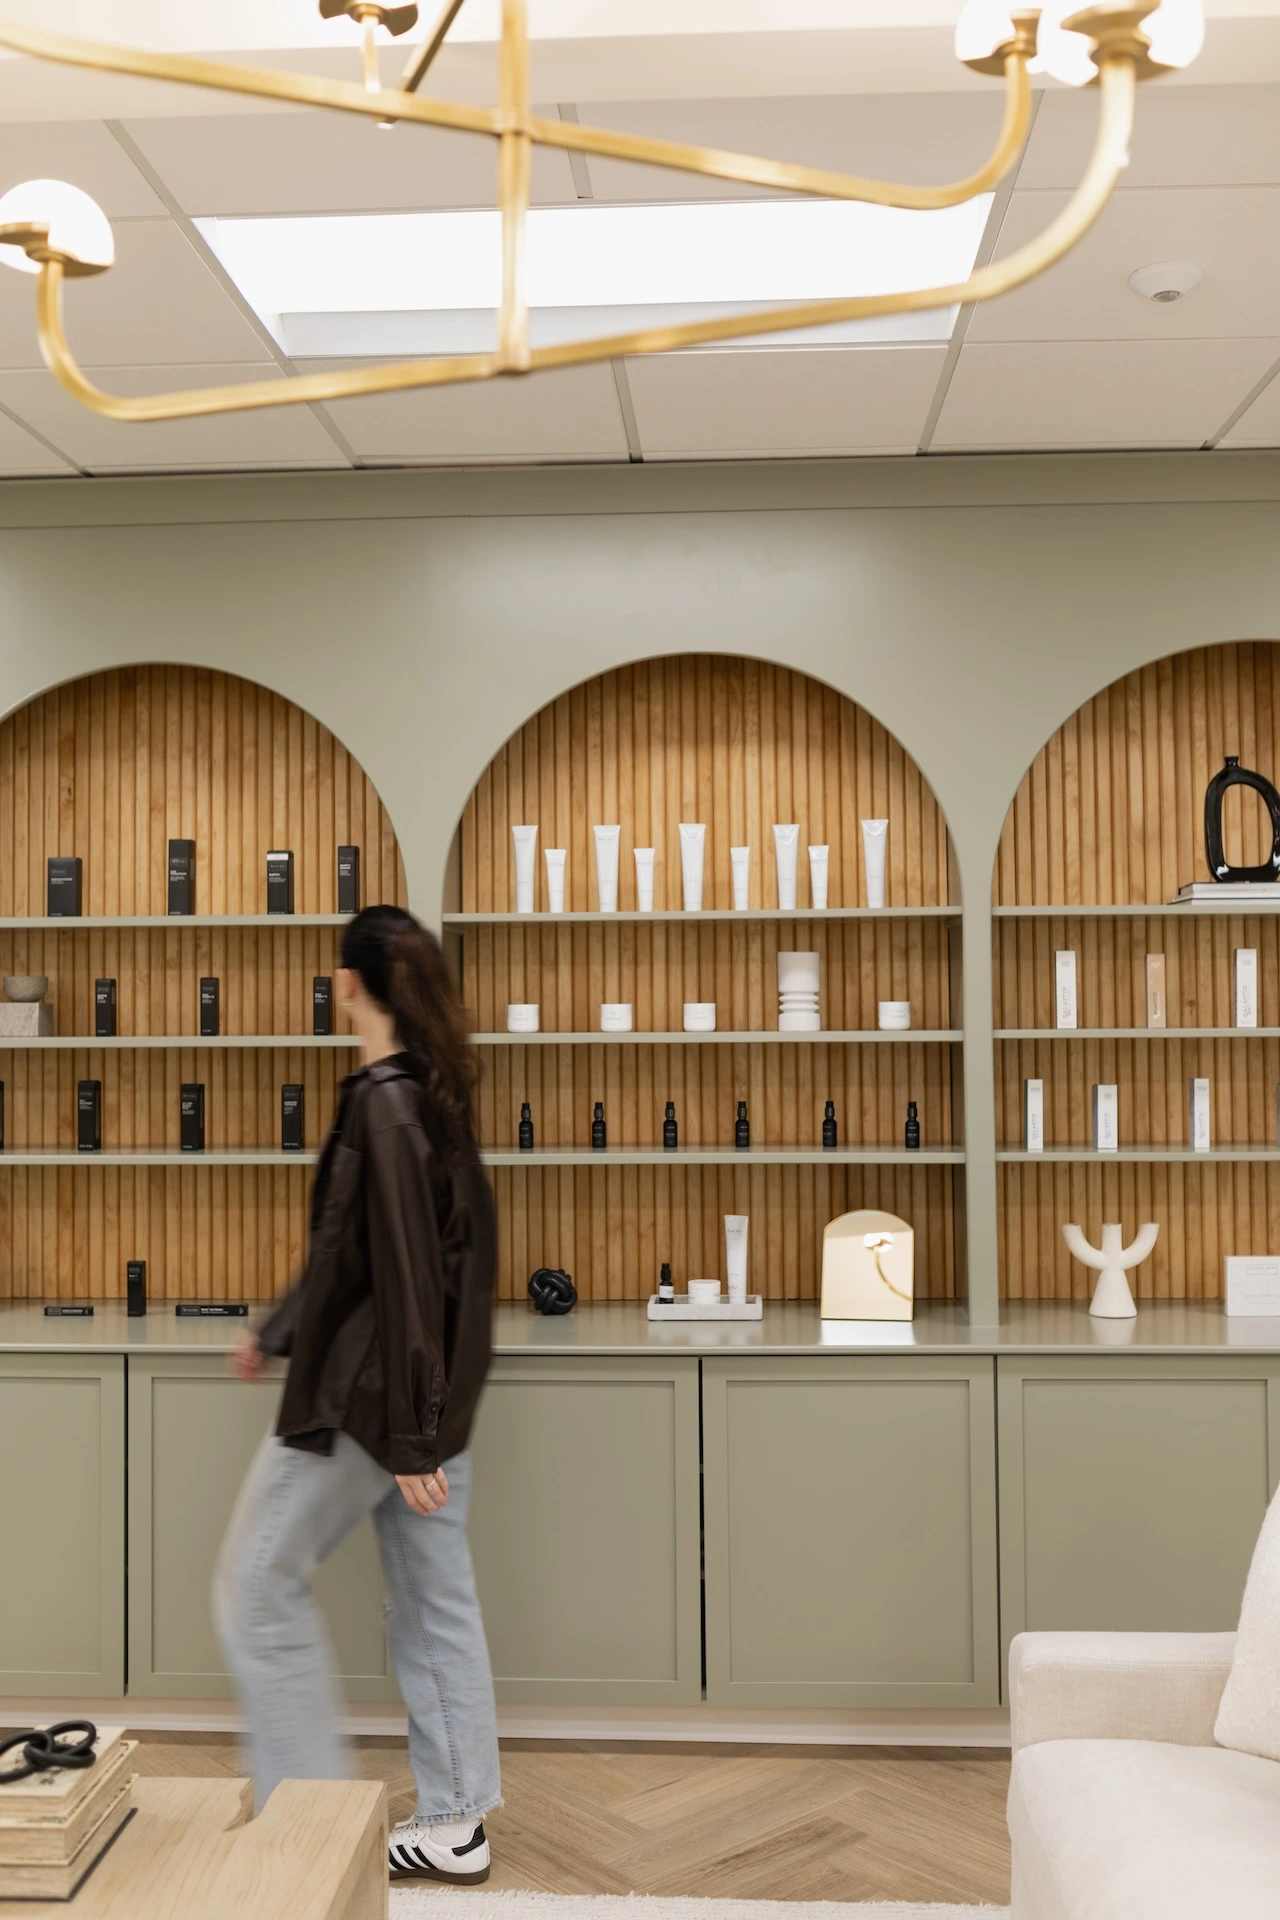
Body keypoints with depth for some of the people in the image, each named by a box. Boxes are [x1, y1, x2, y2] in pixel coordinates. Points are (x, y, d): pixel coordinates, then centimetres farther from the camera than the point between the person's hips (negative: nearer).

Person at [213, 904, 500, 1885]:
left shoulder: (382, 1104, -20)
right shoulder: (434, 1095, 8)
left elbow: (402, 1272, -23)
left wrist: (407, 1439, -20)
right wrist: (278, 1333, 29)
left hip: (370, 1396, -9)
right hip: (432, 1391, 9)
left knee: (259, 1585, 7)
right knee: (435, 1604, 14)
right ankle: (457, 1823, 24)